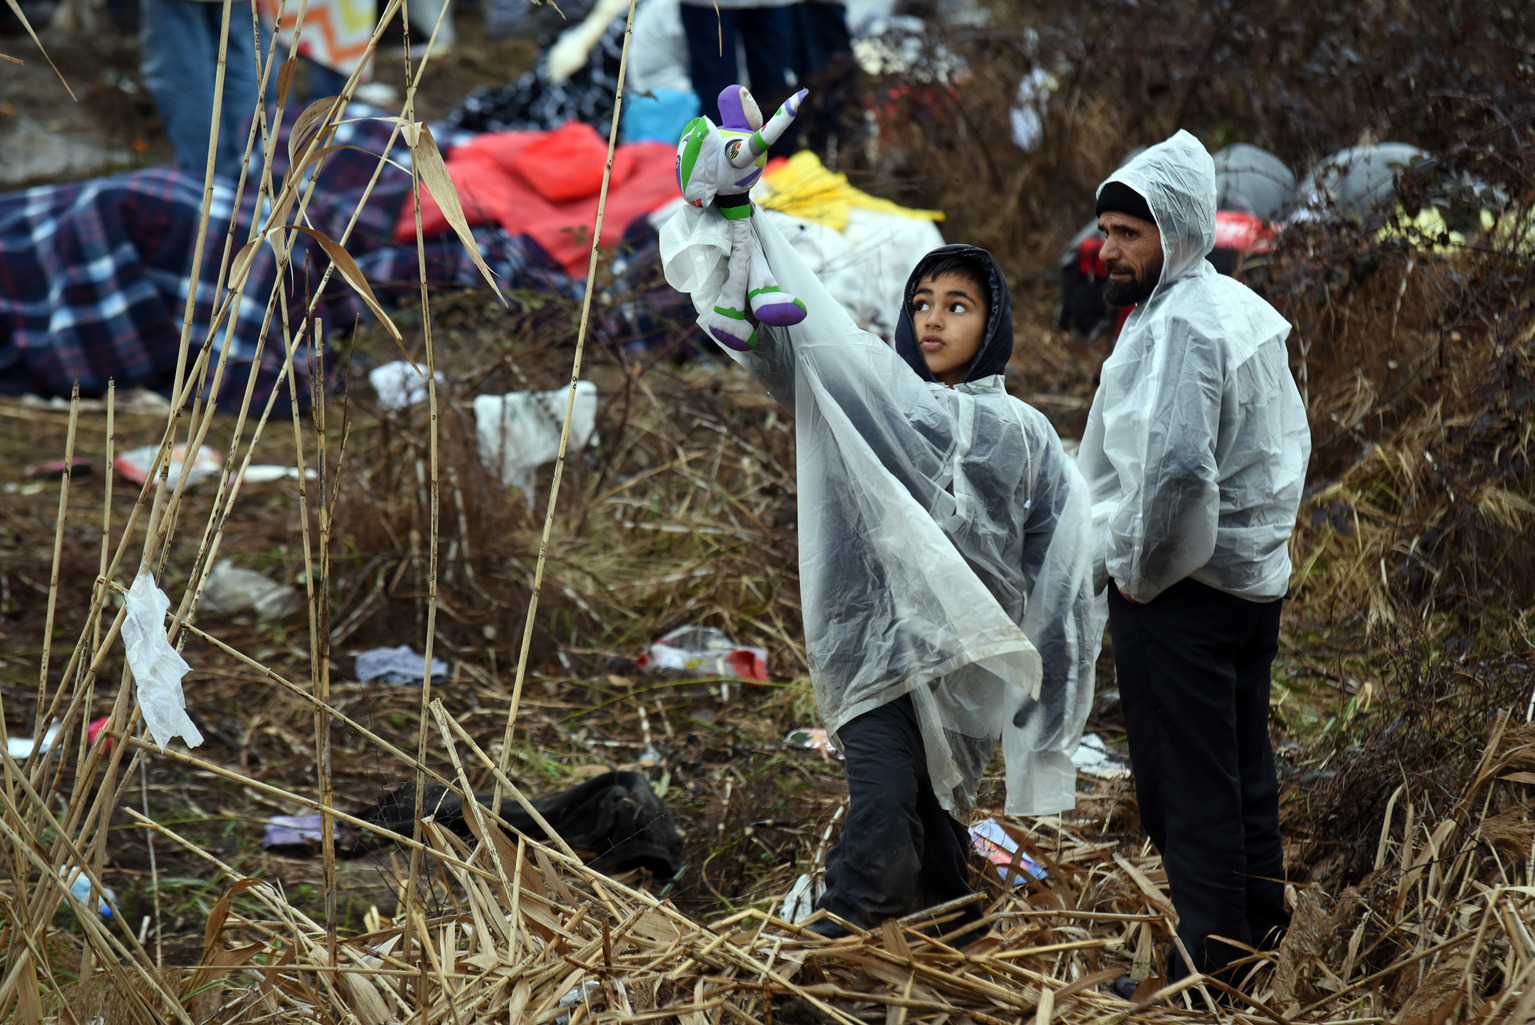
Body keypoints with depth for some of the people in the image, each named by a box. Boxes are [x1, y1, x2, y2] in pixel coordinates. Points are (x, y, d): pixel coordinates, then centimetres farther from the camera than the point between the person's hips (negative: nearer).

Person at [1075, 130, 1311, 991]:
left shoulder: (1173, 329, -22)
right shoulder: (1248, 312, 9)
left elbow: (1168, 469, -33)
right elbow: (1292, 442, 19)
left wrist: (1138, 570, -18)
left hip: (1179, 592, -10)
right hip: (1257, 576, 10)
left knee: (1184, 781, -1)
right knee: (1244, 762, 21)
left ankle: (1205, 957, 4)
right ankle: (1260, 913, 35)